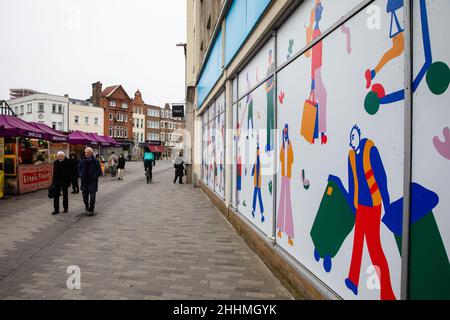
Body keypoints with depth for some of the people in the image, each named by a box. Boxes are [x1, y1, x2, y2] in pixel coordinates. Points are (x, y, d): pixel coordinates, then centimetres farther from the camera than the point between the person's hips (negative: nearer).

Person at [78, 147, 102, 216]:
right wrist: (81, 175, 2)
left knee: (92, 197, -2)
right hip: (84, 182, 4)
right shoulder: (82, 161, 4)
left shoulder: (96, 161, -6)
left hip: (93, 182, -3)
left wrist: (93, 177, -14)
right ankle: (87, 206, 38)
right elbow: (79, 168, 19)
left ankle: (91, 210, 9)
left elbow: (99, 172, -4)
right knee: (85, 196, 12)